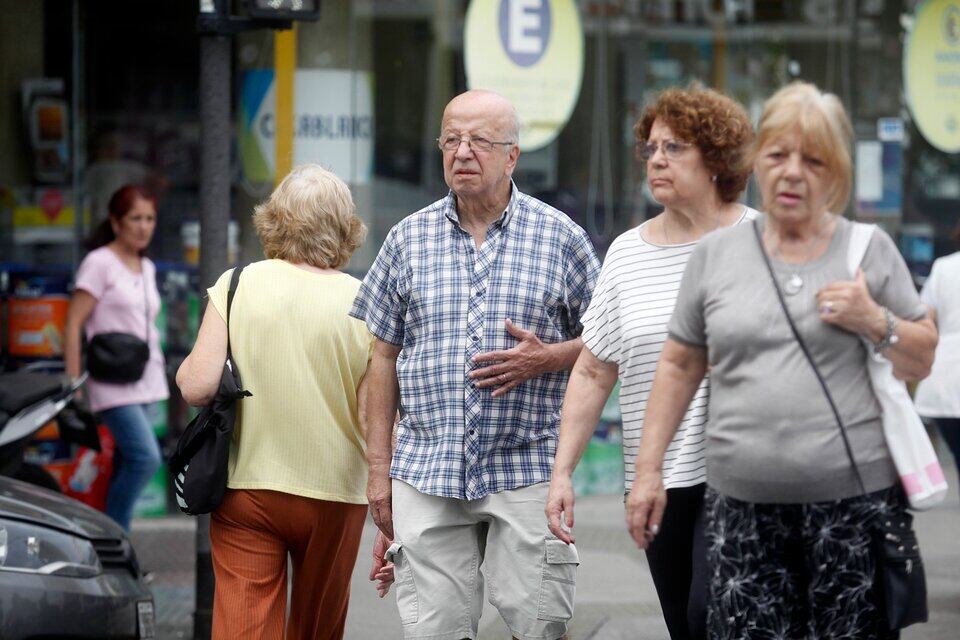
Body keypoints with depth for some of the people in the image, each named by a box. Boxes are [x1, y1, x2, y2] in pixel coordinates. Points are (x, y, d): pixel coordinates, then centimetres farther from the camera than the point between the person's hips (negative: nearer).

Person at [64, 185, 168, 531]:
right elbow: (73, 324, -9)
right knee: (146, 458, -19)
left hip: (147, 382, 7)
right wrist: (73, 384, -14)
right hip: (114, 384, -7)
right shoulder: (99, 263, -6)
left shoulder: (146, 268, 16)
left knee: (127, 464, 5)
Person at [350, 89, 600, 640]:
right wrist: (379, 468, 7)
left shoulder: (561, 237, 3)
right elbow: (385, 358, 11)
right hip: (427, 470, 2)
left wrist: (545, 358, -11)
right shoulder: (409, 239, 8)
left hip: (527, 471, -1)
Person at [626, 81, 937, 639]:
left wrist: (875, 322, -8)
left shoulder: (871, 251, 7)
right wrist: (649, 470, 9)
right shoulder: (716, 254, 11)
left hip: (853, 503, -1)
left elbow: (923, 362, 10)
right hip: (743, 505, 1)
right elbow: (679, 368, 14)